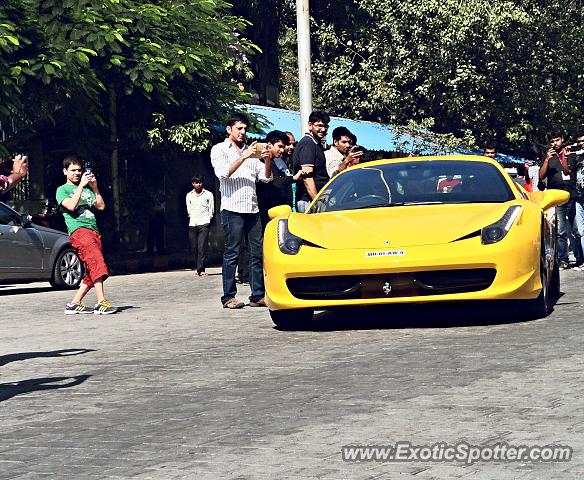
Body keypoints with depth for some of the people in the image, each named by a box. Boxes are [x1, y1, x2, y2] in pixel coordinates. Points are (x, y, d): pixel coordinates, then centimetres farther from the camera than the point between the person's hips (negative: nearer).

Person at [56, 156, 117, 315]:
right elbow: (71, 206, -9)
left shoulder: (87, 190, 27)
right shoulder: (62, 190, 10)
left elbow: (101, 206, 16)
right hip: (78, 230, -7)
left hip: (94, 231, 7)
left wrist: (94, 188, 7)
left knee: (92, 273, 1)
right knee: (96, 263, -26)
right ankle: (101, 303, -33)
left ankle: (74, 304, 8)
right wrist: (81, 185, -7)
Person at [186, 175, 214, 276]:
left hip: (204, 224, -3)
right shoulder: (189, 195, 13)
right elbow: (189, 210, 17)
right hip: (192, 224, 3)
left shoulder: (208, 194, 6)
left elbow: (211, 210, 9)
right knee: (194, 248, 3)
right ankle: (198, 267, 15)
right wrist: (193, 218, 10)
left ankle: (200, 269, -17)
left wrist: (208, 219, 6)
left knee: (202, 247, -13)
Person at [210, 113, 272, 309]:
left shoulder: (250, 150, 21)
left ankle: (258, 296, 4)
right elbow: (223, 173, -11)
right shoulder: (219, 149, 7)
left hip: (253, 208, 5)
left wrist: (268, 159, -3)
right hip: (232, 208, -5)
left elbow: (265, 177, 15)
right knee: (231, 253, -6)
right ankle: (229, 297, -4)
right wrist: (244, 157, -16)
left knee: (257, 253, 2)